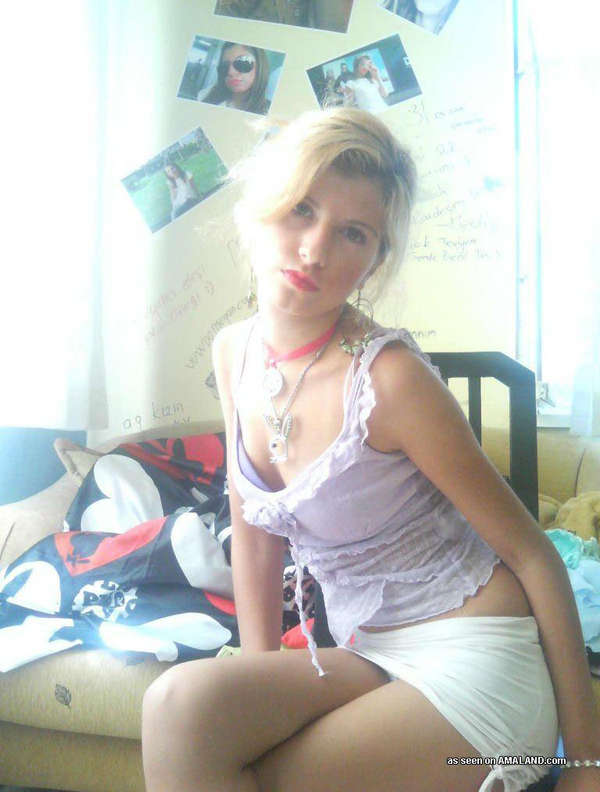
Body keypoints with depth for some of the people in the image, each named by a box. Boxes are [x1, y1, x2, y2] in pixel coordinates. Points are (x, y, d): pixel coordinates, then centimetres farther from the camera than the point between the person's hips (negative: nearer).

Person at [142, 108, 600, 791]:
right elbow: (254, 534, 8)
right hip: (369, 658, 6)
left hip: (476, 664, -5)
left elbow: (532, 553, -13)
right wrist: (260, 686, 4)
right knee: (181, 704, -20)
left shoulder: (390, 376, -21)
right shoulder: (234, 352, -1)